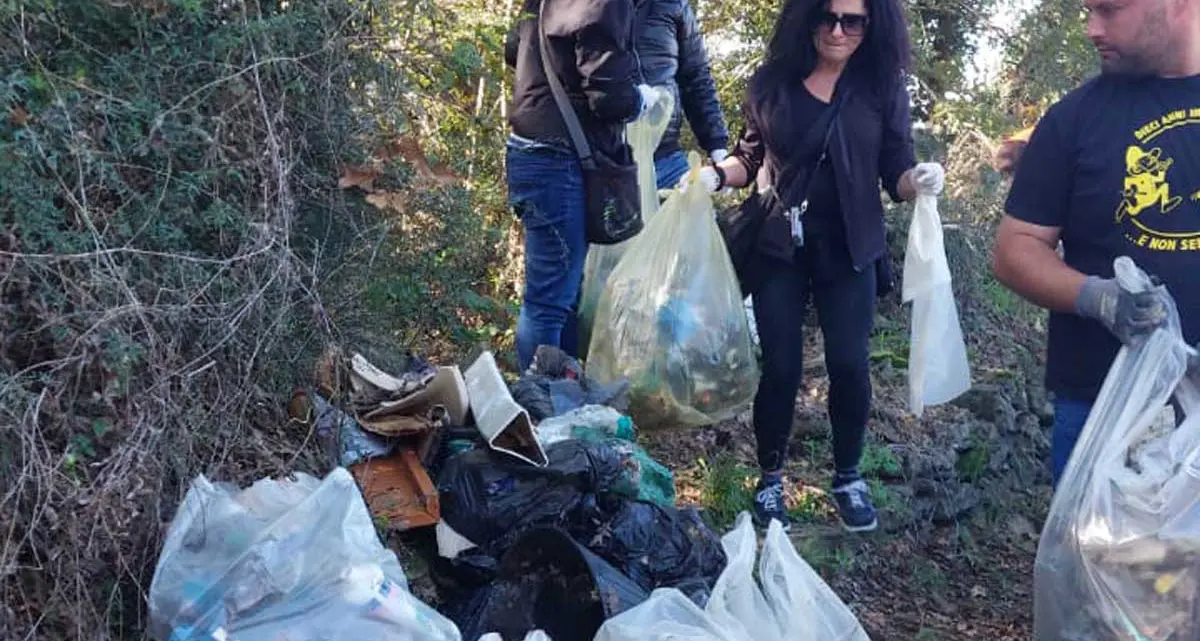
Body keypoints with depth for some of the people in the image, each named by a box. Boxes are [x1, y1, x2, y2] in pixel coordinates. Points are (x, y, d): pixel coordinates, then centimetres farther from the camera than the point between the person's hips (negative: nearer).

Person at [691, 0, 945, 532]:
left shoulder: (884, 88, 0)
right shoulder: (773, 81, 0)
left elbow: (895, 172, -1)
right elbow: (750, 157, 9)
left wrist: (919, 179, -22)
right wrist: (715, 175, -11)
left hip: (849, 249, 0)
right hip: (778, 246, 0)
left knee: (850, 364, 1)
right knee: (780, 366, 2)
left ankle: (848, 478, 23)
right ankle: (770, 477, 22)